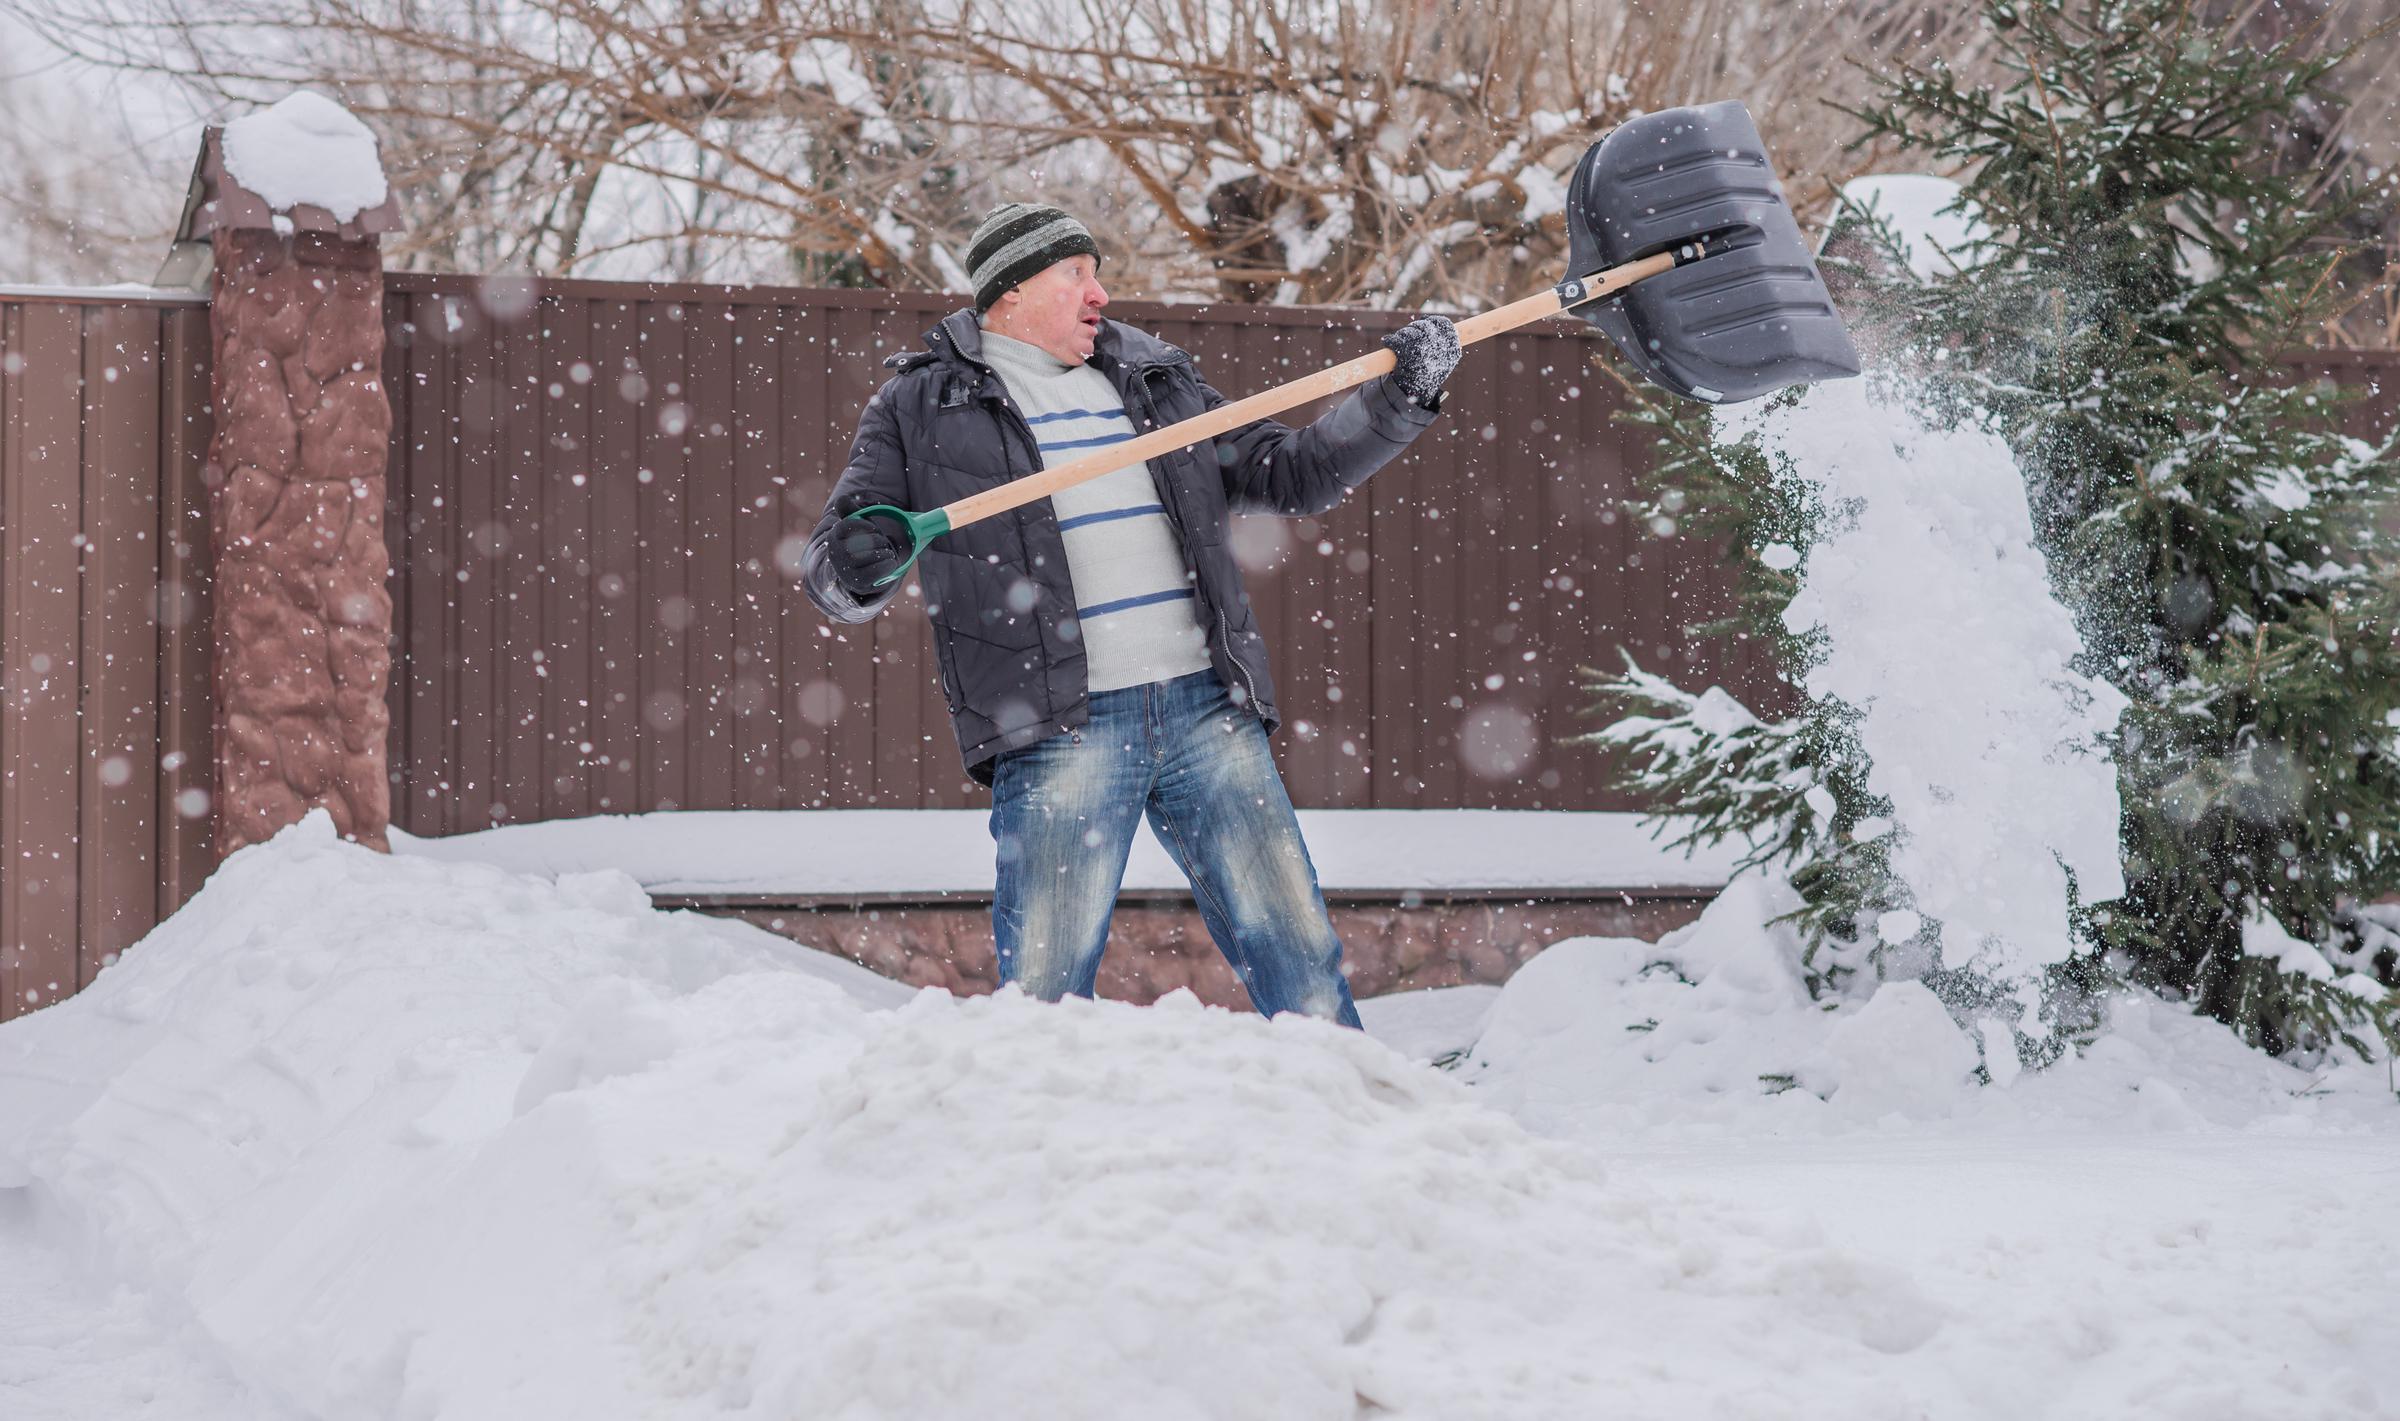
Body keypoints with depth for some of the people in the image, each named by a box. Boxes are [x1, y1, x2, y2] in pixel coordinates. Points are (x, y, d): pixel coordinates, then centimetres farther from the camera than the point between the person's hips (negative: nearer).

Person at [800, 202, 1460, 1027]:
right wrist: (857, 565, -21)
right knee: (1043, 992, -4)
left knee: (1296, 946, 6)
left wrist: (1400, 399, 11)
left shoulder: (1158, 383, 19)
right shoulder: (919, 409, 8)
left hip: (1208, 710, 4)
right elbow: (831, 573, 3)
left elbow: (1291, 475, 23)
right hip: (1057, 732, -4)